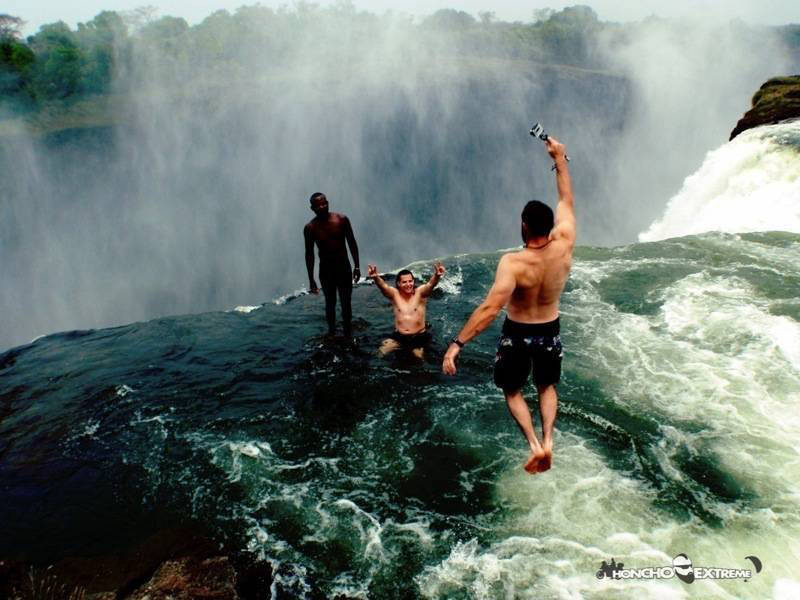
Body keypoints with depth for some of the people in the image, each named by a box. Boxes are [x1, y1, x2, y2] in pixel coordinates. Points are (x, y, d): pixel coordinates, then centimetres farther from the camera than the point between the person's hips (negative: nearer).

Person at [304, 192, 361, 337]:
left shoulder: (342, 219, -8)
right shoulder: (310, 228, -8)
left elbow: (352, 243, 0)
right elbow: (309, 254, -2)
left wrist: (356, 266, -1)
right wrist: (311, 280, -2)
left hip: (344, 267, 0)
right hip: (325, 269, 0)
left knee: (346, 303, 6)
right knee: (330, 303, 10)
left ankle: (348, 334, 20)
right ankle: (331, 332, 25)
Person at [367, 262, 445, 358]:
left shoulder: (420, 292, -7)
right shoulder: (394, 294, -4)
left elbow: (430, 284, -27)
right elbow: (383, 286, -23)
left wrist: (436, 276, -51)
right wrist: (376, 278, -47)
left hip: (419, 336, -1)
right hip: (399, 336, 1)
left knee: (419, 356, -14)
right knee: (381, 353, -8)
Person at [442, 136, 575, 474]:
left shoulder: (513, 263, -30)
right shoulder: (564, 246, -18)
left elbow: (489, 309, -37)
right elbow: (566, 202, -3)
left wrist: (457, 344, -36)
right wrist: (560, 159, 6)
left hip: (517, 333, -4)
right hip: (550, 331, 4)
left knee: (512, 392, 20)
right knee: (547, 387, 28)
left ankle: (533, 444, 3)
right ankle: (548, 438, 10)